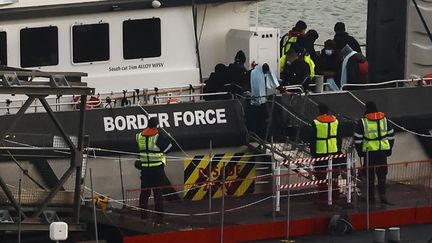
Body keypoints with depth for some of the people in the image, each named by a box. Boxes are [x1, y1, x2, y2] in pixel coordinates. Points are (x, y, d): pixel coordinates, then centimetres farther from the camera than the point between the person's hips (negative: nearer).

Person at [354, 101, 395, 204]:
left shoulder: (362, 122, -9)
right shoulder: (384, 119, 2)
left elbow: (357, 139, -6)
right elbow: (391, 136, 9)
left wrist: (360, 151, 6)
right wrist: (389, 149, 18)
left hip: (369, 151, -2)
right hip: (383, 151, 2)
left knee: (370, 175, 8)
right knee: (382, 174, 8)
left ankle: (371, 196, 13)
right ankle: (382, 195, 0)